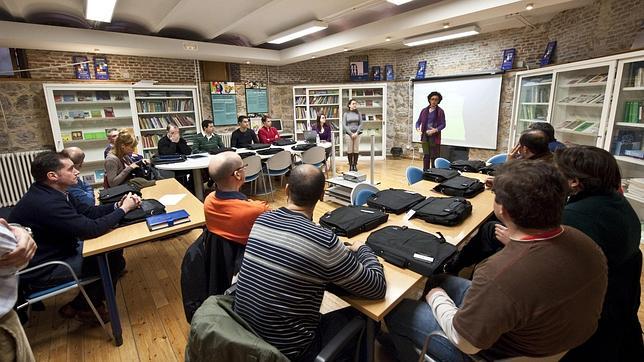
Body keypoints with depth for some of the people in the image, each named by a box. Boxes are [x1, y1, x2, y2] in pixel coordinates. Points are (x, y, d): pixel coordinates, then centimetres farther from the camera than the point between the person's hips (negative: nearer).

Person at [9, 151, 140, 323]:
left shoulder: (52, 193, -2)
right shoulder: (46, 203, -32)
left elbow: (87, 211, 4)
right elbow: (90, 229, -31)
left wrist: (118, 205, -11)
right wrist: (123, 209, -20)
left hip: (58, 250, 9)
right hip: (41, 271, -9)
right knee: (114, 261, -10)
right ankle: (81, 308, 13)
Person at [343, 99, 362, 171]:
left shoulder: (358, 113, 6)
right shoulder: (345, 114, 1)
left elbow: (360, 124, 4)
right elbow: (344, 125, -3)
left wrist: (356, 133, -8)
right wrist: (351, 133, -10)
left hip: (357, 134, 2)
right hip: (348, 134, -1)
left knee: (356, 150, 2)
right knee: (349, 151, 0)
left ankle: (355, 165, 12)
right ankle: (350, 165, 10)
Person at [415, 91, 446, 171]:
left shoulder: (440, 111, -2)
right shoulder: (424, 110, 8)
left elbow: (443, 124, -5)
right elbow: (418, 122, 11)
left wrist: (435, 130, -22)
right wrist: (418, 128, -10)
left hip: (435, 137, -3)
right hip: (425, 136, 3)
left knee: (434, 157, 1)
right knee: (426, 156, 6)